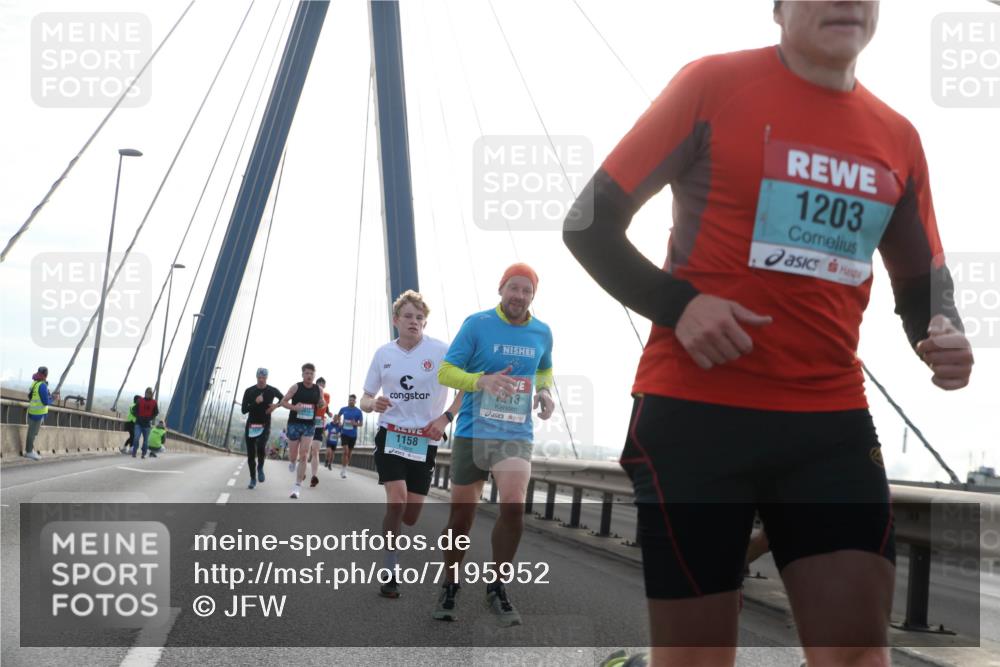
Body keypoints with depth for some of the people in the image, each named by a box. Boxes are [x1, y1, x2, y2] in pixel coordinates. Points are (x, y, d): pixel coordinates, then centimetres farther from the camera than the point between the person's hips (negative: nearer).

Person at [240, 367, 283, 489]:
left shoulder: (272, 391, -1)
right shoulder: (249, 391, -1)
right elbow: (243, 410, -6)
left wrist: (276, 405, -3)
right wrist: (255, 402, -20)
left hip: (265, 426, -1)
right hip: (251, 425, 2)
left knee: (260, 447, -27)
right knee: (251, 454, 1)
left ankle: (260, 468, 2)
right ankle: (253, 479, 18)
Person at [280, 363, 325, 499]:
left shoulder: (318, 389, 3)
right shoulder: (296, 387, -4)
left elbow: (321, 404, 18)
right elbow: (283, 402, -1)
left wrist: (322, 404, -7)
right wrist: (294, 407, -19)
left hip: (309, 426, 1)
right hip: (294, 424, -1)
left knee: (303, 456, -10)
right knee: (293, 456, 5)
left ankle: (298, 486, -6)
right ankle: (293, 462, 45)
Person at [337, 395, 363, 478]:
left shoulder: (358, 411, -3)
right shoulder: (343, 409, 1)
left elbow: (361, 423, 0)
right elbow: (339, 416, 22)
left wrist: (355, 424, -20)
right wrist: (340, 423, 5)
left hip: (353, 434, 1)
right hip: (344, 433, -1)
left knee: (349, 452, 10)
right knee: (345, 450, -17)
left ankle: (345, 468, 26)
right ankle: (343, 469, -10)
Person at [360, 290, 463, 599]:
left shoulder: (441, 351, -6)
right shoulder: (383, 353, 3)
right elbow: (365, 399, 10)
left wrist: (446, 416, -15)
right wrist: (373, 404, -14)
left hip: (425, 440, 0)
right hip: (390, 435, 0)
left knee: (411, 514, 3)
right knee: (397, 500, -20)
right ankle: (390, 573, -10)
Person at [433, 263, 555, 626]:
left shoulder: (542, 332, 6)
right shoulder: (477, 324, -4)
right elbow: (445, 371, -5)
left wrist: (544, 391, 3)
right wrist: (482, 381, -24)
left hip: (516, 434, 1)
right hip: (472, 432, -1)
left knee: (513, 505, -20)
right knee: (461, 516, 6)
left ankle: (497, 589, -1)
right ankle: (450, 587, 28)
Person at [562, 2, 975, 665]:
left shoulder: (897, 138, 10)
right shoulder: (714, 83, -3)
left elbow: (922, 280, 21)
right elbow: (589, 223, -2)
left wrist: (943, 336, -3)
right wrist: (677, 305, -17)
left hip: (832, 419, 4)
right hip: (693, 410, -4)